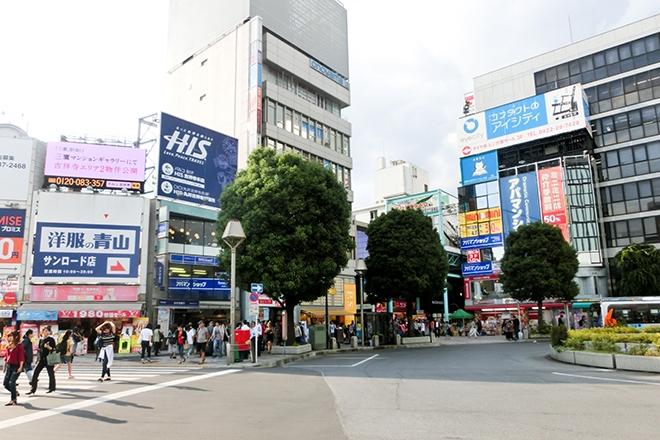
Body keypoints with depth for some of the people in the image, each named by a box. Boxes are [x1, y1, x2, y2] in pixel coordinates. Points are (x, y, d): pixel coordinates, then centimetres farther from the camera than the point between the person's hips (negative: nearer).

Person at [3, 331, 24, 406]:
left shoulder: (19, 345, -10)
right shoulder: (8, 346, 10)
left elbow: (21, 357, -14)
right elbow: (6, 357, 17)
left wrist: (20, 367, -19)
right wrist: (4, 366, 14)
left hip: (16, 366, -7)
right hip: (9, 366, 7)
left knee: (11, 382, -12)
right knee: (5, 383, 6)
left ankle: (13, 399, 1)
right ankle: (15, 393, 30)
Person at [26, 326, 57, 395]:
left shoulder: (51, 339, -7)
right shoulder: (41, 340, 10)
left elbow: (54, 349, -8)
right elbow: (39, 349, 20)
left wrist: (48, 347, -26)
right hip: (41, 359, 5)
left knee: (51, 374, 4)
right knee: (35, 373, -2)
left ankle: (52, 388, 19)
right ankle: (33, 389, 5)